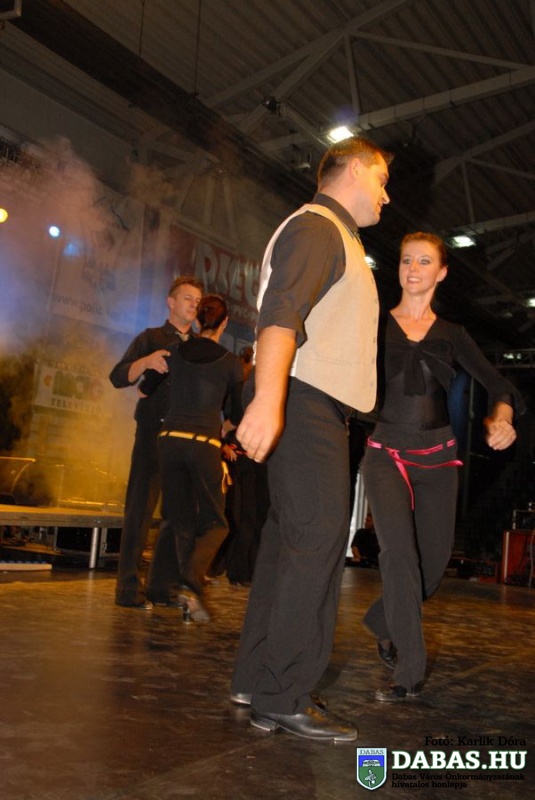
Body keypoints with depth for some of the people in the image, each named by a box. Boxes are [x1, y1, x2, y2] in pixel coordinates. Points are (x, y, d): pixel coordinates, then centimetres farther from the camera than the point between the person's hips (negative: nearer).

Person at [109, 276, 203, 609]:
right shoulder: (151, 338, 9)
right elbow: (118, 377, -2)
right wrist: (146, 361, -21)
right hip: (154, 432, -4)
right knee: (141, 506, -6)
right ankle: (129, 586, -3)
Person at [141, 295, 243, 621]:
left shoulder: (175, 351, 8)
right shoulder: (232, 363, 1)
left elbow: (145, 389, 20)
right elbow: (237, 414, 10)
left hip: (170, 439, 4)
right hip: (205, 444, -3)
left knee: (179, 520, 19)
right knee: (215, 523, 8)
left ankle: (161, 587, 20)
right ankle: (190, 584, -14)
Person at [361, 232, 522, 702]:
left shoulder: (452, 336, 9)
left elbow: (499, 386, 4)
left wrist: (501, 419, -16)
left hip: (437, 459, 4)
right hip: (387, 455, -3)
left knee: (433, 560, 7)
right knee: (400, 551, -21)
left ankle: (383, 622, 36)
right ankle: (409, 672, -11)